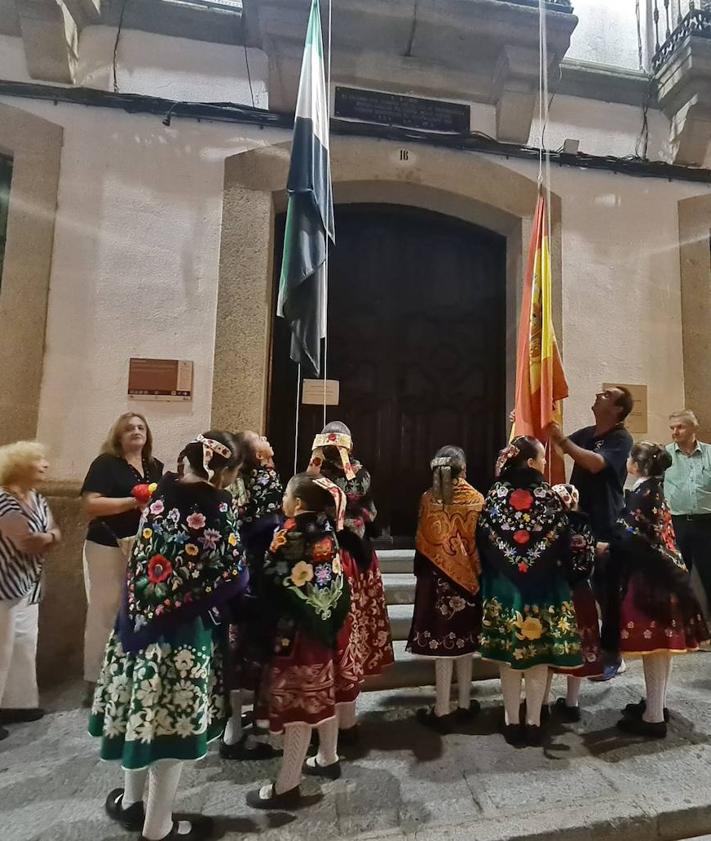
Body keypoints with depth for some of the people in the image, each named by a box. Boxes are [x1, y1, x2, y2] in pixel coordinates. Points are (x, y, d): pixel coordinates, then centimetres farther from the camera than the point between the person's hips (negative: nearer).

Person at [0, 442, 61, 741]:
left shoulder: (37, 499, 9)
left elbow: (56, 534, 8)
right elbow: (27, 542, -26)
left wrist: (42, 538, -12)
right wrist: (47, 538, -6)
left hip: (28, 583, 9)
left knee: (25, 644, 16)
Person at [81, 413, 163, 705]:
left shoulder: (155, 467, 10)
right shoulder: (105, 463, -7)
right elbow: (91, 504, -17)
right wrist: (134, 501, -22)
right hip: (108, 547, -5)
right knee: (104, 613, 1)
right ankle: (95, 682, 15)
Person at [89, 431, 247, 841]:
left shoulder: (162, 492, -2)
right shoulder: (218, 505, -19)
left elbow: (142, 558, 9)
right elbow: (232, 572, -14)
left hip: (143, 617, 6)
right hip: (187, 629, -6)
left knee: (143, 707, 22)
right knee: (173, 718, 10)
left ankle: (131, 801, 43)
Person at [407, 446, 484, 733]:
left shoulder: (428, 499, -7)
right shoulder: (476, 499, -5)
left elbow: (422, 543, -4)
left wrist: (421, 572, 8)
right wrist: (478, 572, 8)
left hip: (437, 578, -2)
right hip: (467, 576, 2)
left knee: (442, 643, 4)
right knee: (463, 640, 15)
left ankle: (442, 711, 13)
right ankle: (464, 704, 27)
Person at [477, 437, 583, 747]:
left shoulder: (494, 495, -5)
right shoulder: (550, 497, -8)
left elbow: (483, 544, -2)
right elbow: (564, 544, -4)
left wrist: (491, 578, 9)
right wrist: (558, 576, 9)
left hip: (504, 588, 1)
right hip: (543, 588, -1)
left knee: (509, 656, 11)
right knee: (539, 657, 11)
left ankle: (512, 722, 20)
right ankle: (533, 722, 21)